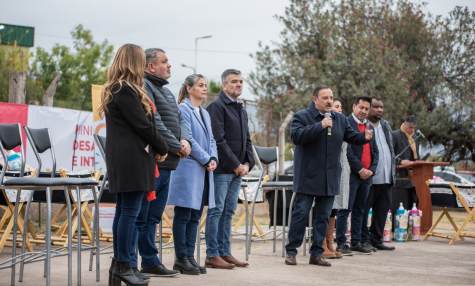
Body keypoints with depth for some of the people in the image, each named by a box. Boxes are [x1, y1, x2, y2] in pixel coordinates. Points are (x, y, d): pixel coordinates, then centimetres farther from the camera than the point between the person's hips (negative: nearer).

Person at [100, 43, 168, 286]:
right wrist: (162, 148, 0)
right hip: (132, 158, -10)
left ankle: (118, 262, 17)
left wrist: (155, 147, 7)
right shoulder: (126, 91, -14)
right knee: (130, 211, -7)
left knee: (123, 210, 12)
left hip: (122, 159, 10)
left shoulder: (116, 90, 18)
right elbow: (142, 125, -14)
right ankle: (123, 266, -4)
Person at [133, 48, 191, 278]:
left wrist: (184, 140, 1)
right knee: (140, 217, -6)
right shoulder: (144, 87, -10)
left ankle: (150, 261, 22)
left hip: (165, 164, 10)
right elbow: (154, 123, -18)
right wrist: (176, 146, -13)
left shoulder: (165, 91, 22)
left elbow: (176, 121, 21)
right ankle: (128, 265, -2)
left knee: (153, 217, 15)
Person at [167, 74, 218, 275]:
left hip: (204, 171, 8)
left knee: (195, 216, 9)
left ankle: (190, 256, 14)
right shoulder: (183, 109, -8)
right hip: (188, 169, -8)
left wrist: (214, 158, -3)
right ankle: (181, 259, 3)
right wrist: (206, 160, -13)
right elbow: (187, 139, -14)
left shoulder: (205, 113, 19)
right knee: (183, 216, -3)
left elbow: (211, 139, 16)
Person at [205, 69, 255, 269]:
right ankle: (212, 255, -4)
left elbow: (247, 140, 20)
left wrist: (247, 164, 4)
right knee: (216, 211, -6)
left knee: (228, 212, 10)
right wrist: (236, 165, -14)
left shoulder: (241, 110, 19)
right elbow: (218, 140, -16)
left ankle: (225, 253, 14)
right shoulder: (217, 106, -8)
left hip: (237, 169, 8)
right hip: (222, 169, -8)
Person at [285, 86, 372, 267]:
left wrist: (364, 137, -9)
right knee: (300, 214, -2)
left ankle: (316, 253, 16)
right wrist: (320, 126, -25)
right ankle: (291, 251, 7)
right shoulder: (302, 116, -5)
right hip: (308, 177, -5)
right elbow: (296, 136, -20)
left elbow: (351, 136, 13)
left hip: (330, 179, 5)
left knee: (323, 217, 8)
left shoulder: (340, 119, 13)